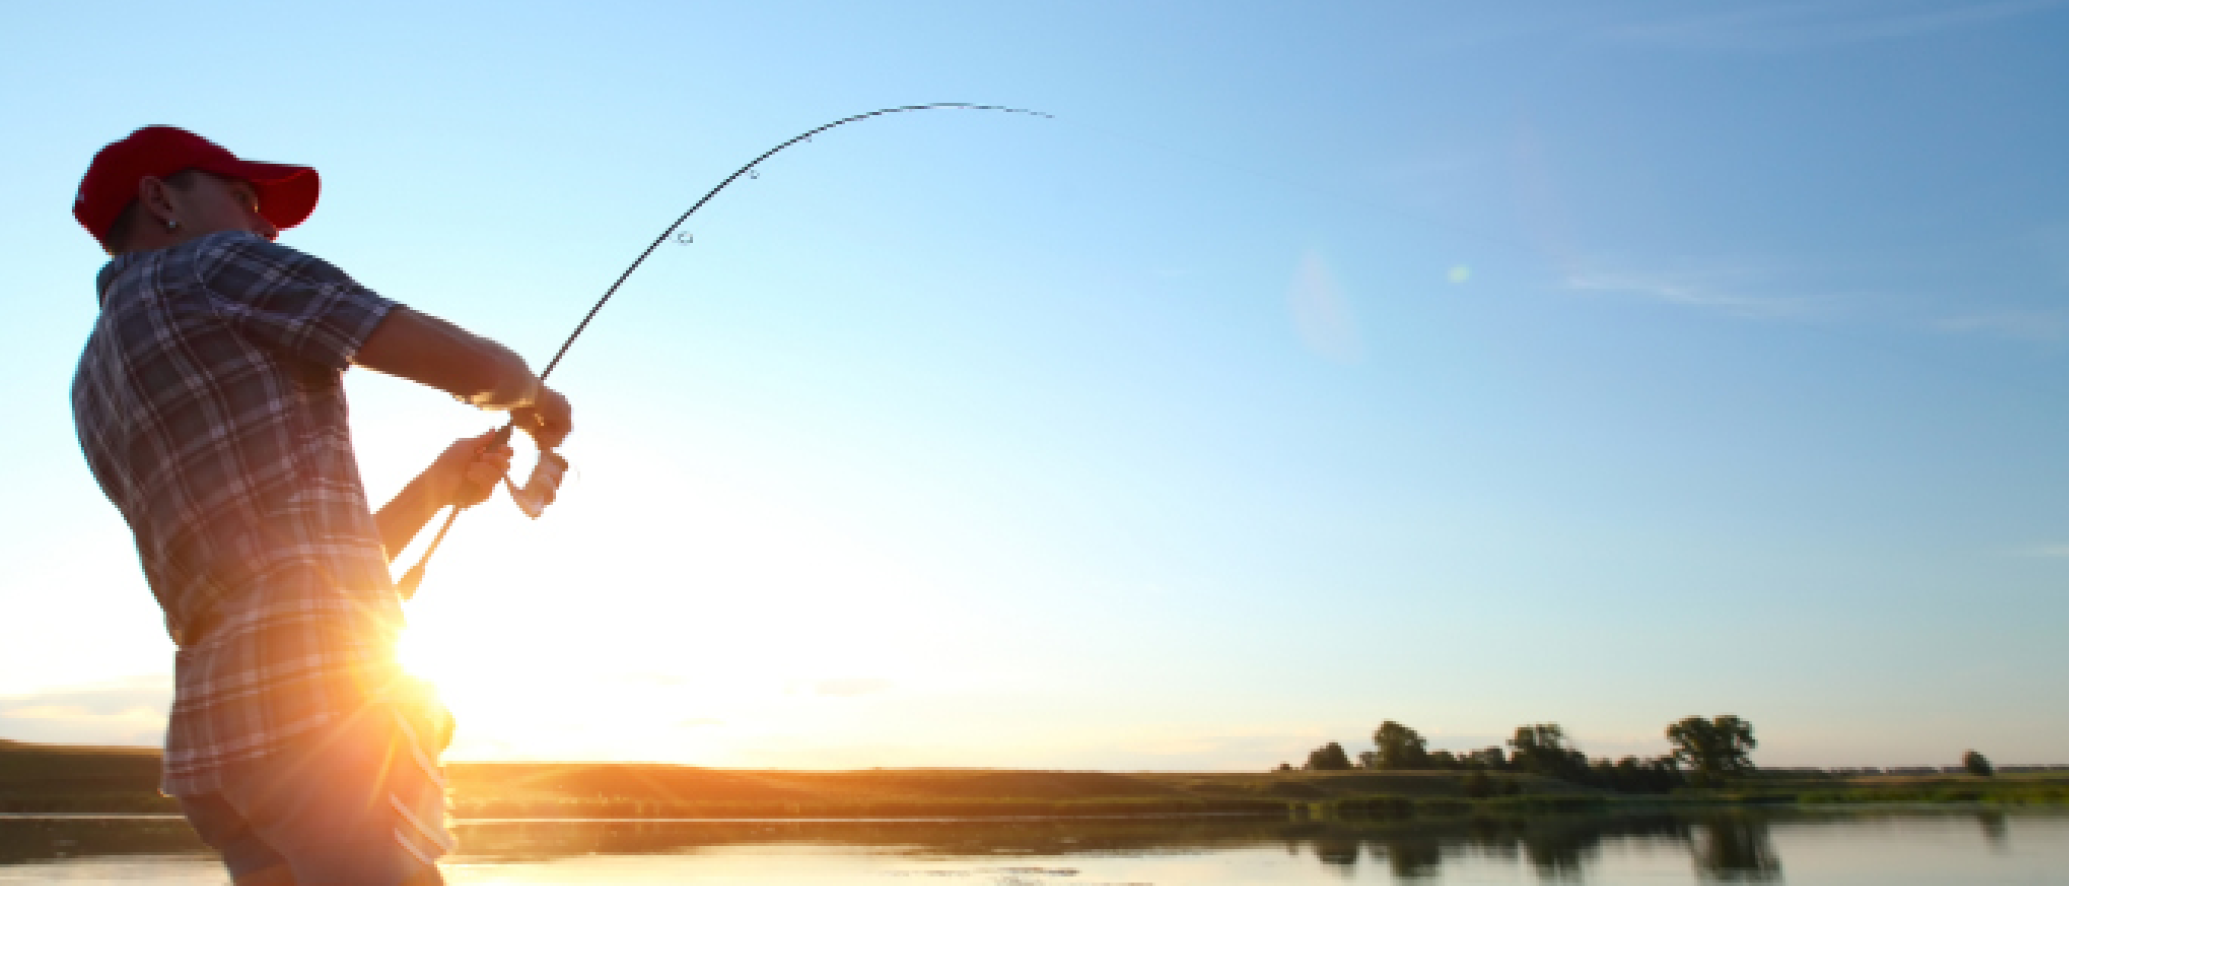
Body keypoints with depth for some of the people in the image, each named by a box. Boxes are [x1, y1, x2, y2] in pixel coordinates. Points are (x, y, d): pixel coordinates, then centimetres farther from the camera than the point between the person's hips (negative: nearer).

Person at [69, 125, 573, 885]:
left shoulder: (96, 395, 26)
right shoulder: (216, 267, 2)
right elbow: (472, 365, -5)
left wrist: (437, 486, 21)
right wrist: (532, 394, 17)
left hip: (212, 722, 9)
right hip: (315, 697, -9)